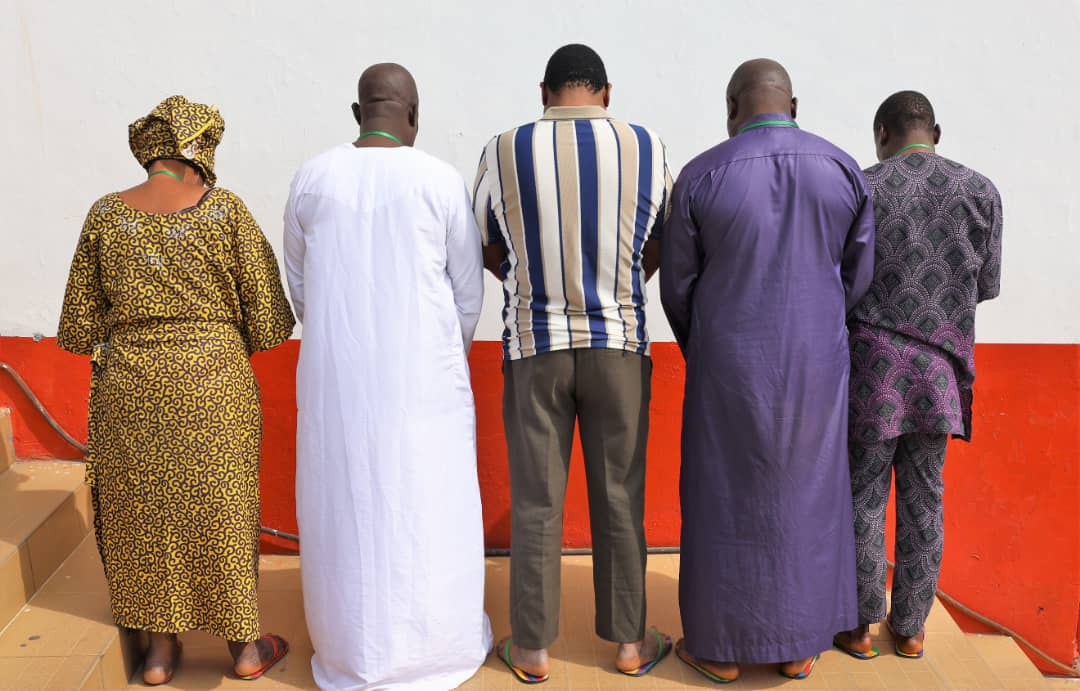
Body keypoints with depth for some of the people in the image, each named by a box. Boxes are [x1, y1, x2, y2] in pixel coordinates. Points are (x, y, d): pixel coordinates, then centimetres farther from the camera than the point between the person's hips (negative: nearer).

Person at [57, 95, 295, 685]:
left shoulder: (105, 214, 0)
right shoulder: (224, 209, -8)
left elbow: (79, 324, 4)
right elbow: (267, 314, -7)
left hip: (127, 385, 2)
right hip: (212, 380, -2)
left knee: (142, 510, 15)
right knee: (221, 508, 10)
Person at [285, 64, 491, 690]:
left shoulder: (312, 179, 0)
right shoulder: (442, 181, -6)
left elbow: (300, 285, 8)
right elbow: (469, 292, 0)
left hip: (336, 372, 2)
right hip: (423, 371, -2)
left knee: (347, 502, 13)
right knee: (426, 501, 10)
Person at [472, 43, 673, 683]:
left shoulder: (504, 151, -3)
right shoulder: (646, 146, -1)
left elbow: (492, 253, 7)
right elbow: (657, 251, 8)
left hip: (534, 344, 0)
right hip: (620, 344, 1)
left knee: (537, 501, 9)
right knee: (619, 497, 11)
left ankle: (533, 648, 21)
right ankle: (630, 640, 25)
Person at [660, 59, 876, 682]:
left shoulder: (701, 176, -8)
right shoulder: (845, 171, -1)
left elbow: (678, 285, -2)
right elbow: (858, 276, 5)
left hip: (729, 366, -2)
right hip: (817, 365, 3)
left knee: (725, 500, 10)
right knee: (807, 495, 15)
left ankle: (721, 647, 22)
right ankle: (800, 645, 27)